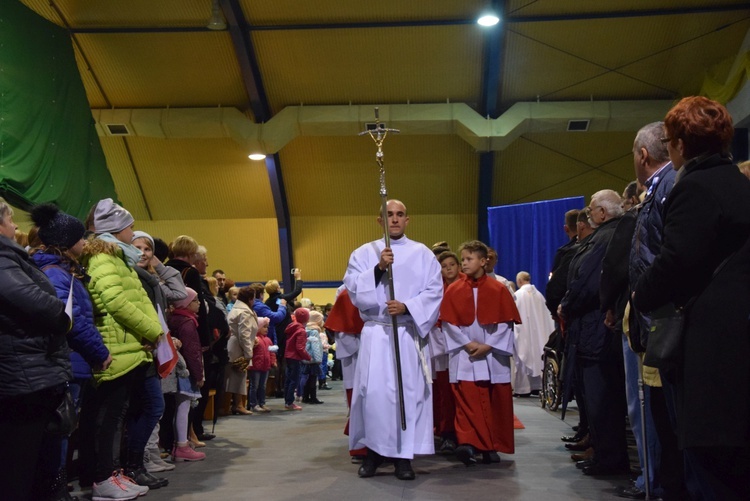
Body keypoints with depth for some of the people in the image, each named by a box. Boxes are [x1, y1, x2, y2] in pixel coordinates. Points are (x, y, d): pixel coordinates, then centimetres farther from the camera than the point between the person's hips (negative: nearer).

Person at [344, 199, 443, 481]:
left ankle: (404, 455, 5)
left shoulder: (423, 254, 9)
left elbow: (434, 291, 1)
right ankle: (374, 450, 9)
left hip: (410, 333, 0)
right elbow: (352, 287, -3)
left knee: (409, 390, -3)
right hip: (375, 332, 0)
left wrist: (407, 306, -14)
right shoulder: (364, 253, 10)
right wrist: (378, 269, -16)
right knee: (373, 390, -5)